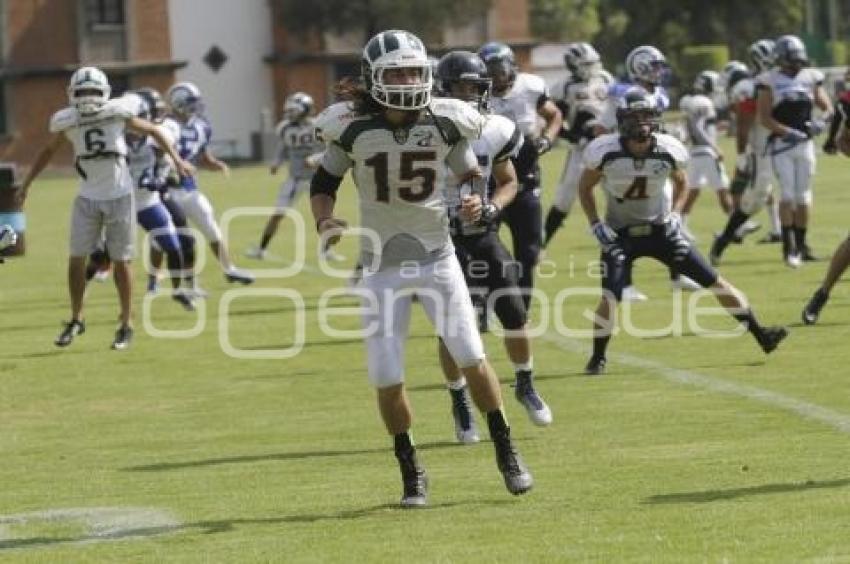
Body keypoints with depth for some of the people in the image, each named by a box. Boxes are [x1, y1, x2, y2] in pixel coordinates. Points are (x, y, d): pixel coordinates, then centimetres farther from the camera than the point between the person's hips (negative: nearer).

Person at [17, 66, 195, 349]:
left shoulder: (117, 114, -10)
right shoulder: (67, 123, -5)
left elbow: (153, 131, 4)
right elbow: (48, 151, 13)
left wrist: (177, 160, -3)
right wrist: (26, 184, 13)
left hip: (119, 197, -2)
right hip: (88, 199, 2)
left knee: (121, 261, 2)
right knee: (76, 259, -2)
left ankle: (126, 325, 13)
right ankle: (76, 320, 14)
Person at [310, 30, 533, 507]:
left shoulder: (444, 123, -7)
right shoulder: (353, 128, -10)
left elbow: (472, 176, 6)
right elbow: (324, 184, 4)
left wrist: (477, 203, -15)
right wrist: (325, 221, -14)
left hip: (438, 258, 0)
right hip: (383, 267, 0)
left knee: (472, 359, -6)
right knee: (387, 380, -2)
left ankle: (507, 454, 13)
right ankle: (412, 474, 17)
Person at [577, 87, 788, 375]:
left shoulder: (668, 151, -14)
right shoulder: (605, 152, -19)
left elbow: (681, 182, 10)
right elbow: (585, 187, -1)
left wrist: (675, 213, -3)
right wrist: (596, 224, -10)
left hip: (660, 230, 2)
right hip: (620, 235, -2)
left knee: (715, 282, -1)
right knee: (609, 299, -17)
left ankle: (760, 335, 7)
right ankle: (597, 358, 5)